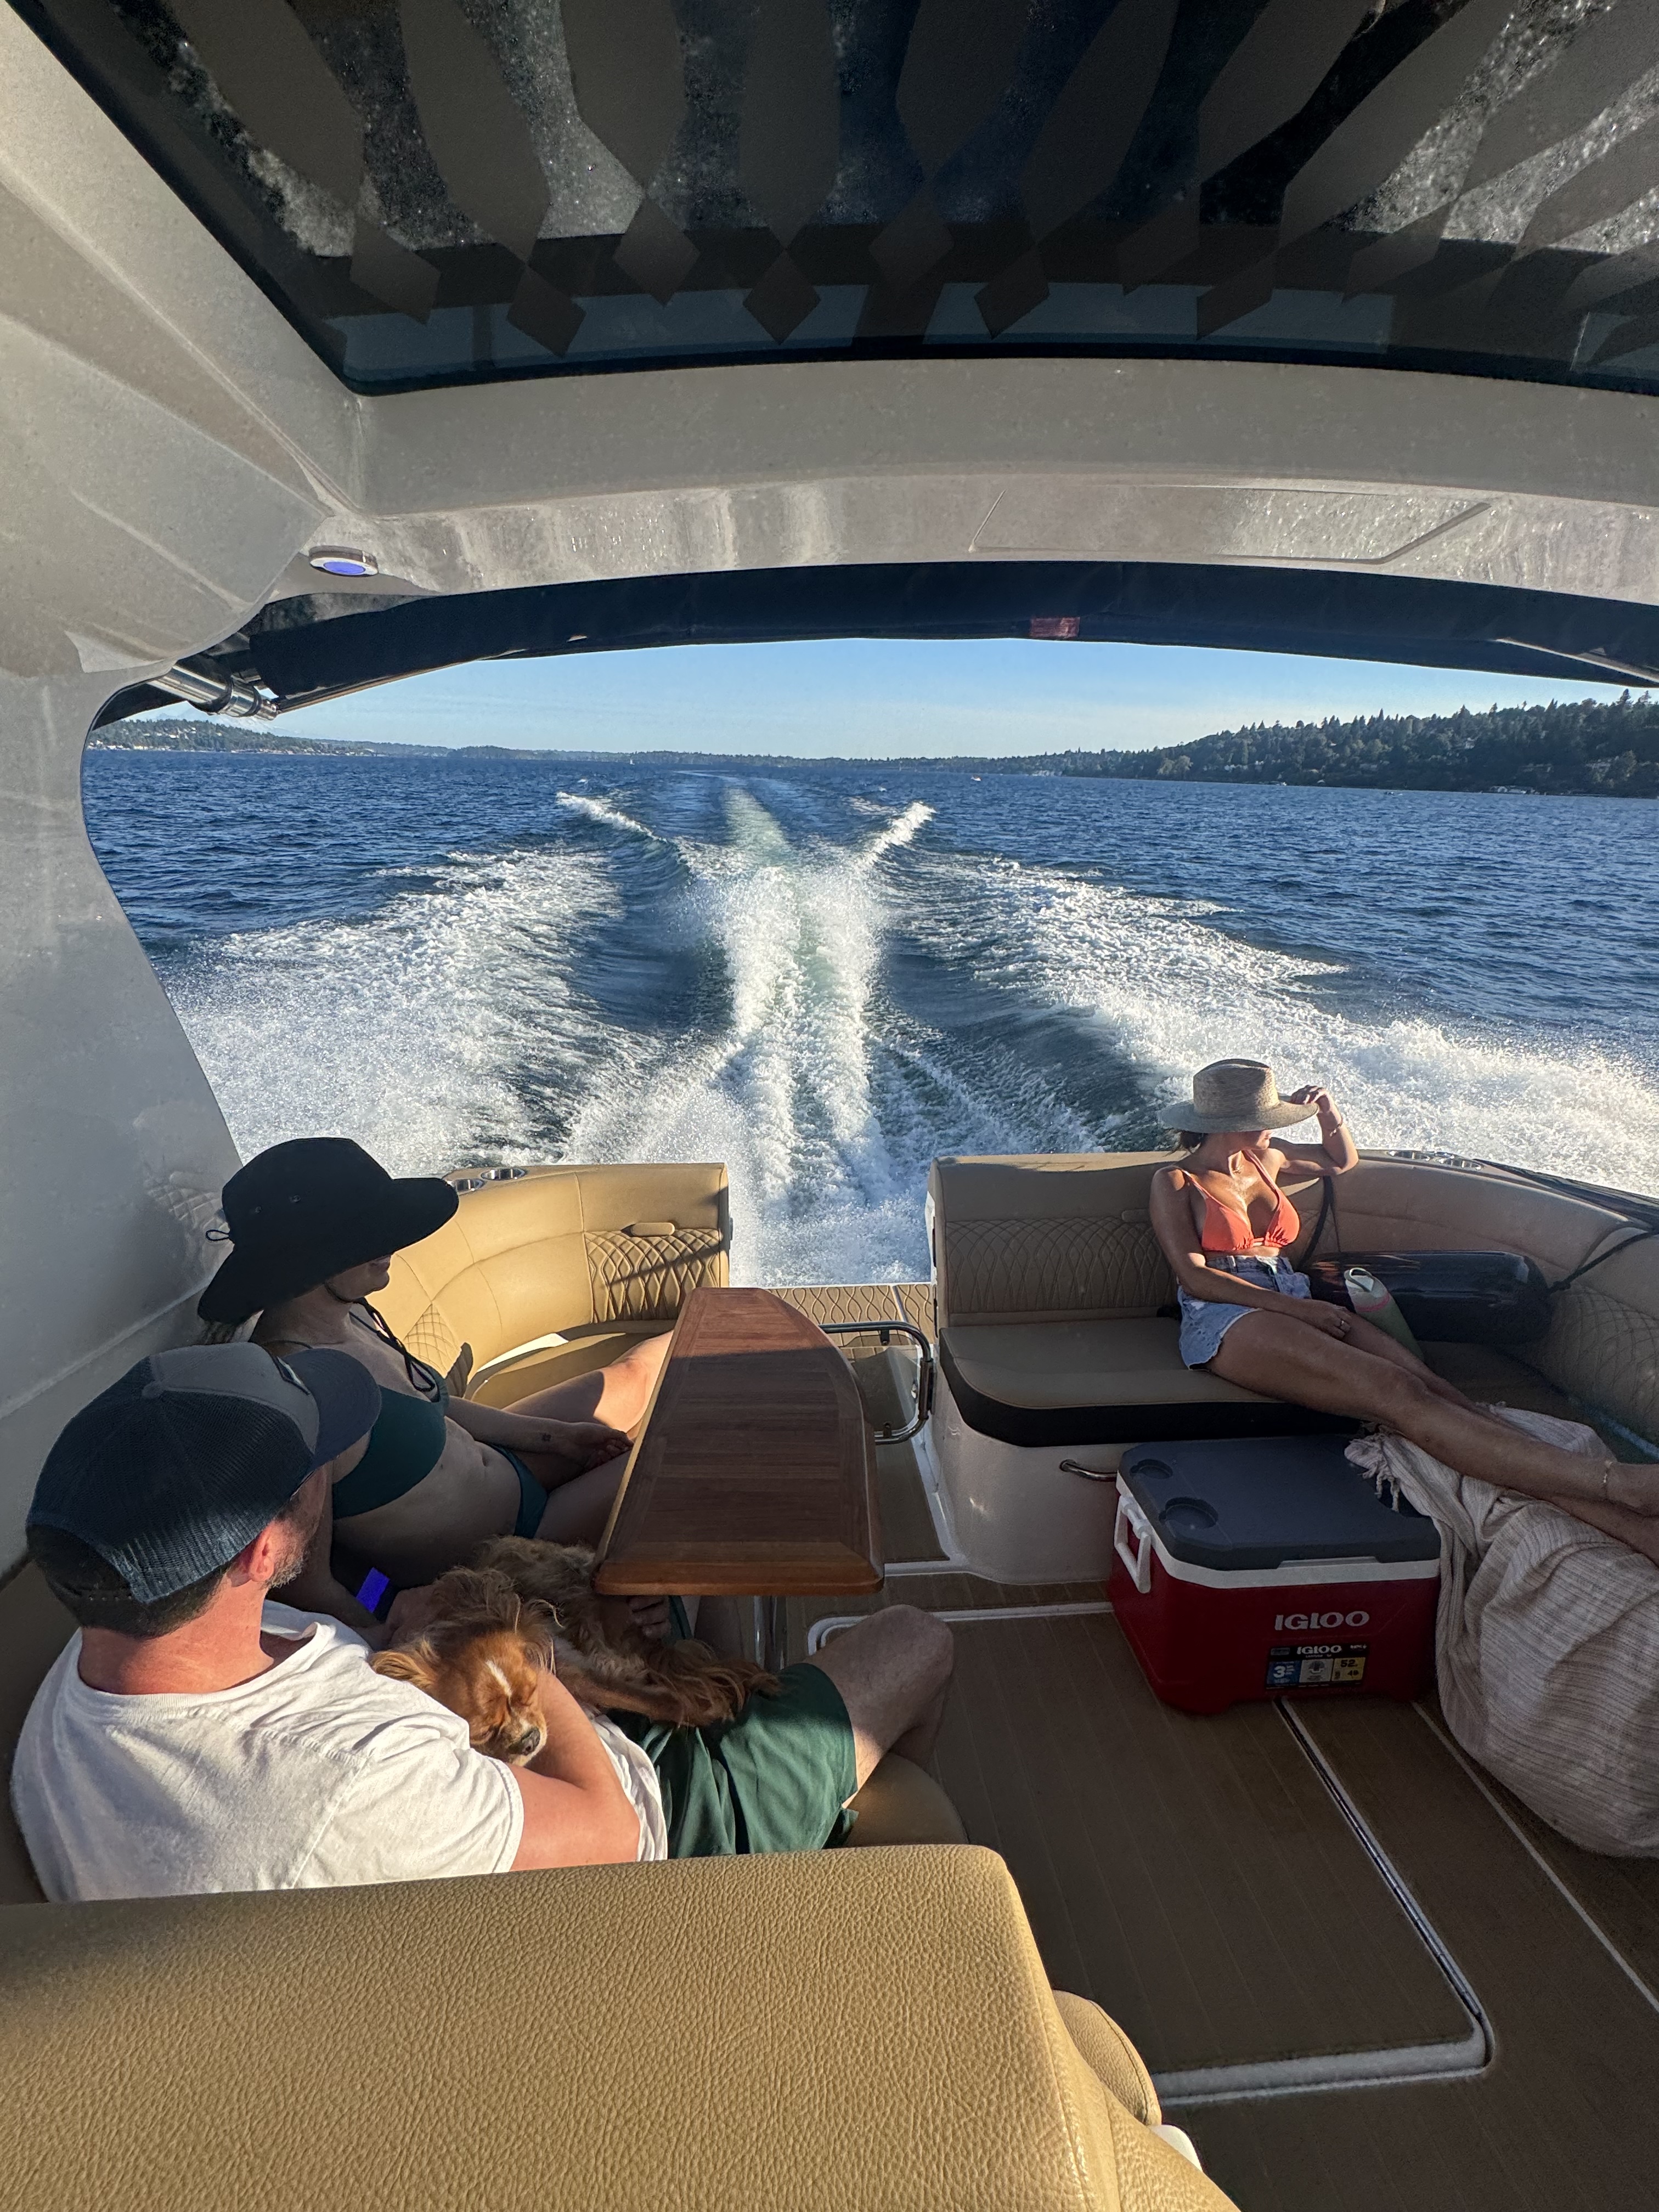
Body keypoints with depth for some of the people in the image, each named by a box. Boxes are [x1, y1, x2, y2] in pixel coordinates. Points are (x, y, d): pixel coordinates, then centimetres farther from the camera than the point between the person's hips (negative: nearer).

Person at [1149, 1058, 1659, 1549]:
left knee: (1428, 1384, -25)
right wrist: (1297, 1306, -15)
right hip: (1225, 1318, -6)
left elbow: (1343, 1161, 40)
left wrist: (1329, 1114, 17)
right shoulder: (1176, 1181, 5)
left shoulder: (1265, 1158, 24)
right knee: (1396, 1392, -32)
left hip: (1296, 1307, 6)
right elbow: (1194, 1277, -7)